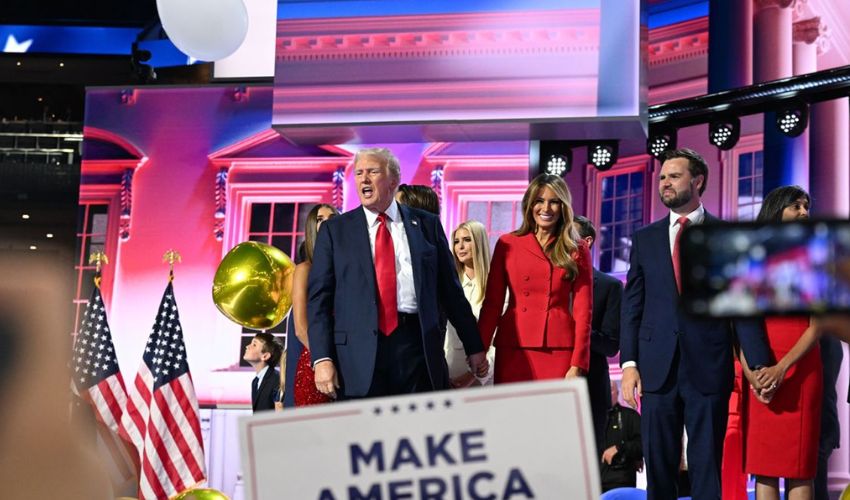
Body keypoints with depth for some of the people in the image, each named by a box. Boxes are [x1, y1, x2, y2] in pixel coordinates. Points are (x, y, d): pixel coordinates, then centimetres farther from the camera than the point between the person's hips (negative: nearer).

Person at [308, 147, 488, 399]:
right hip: (359, 352, -1)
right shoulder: (334, 230, 9)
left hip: (417, 346, 1)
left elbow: (451, 290, 12)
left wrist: (474, 348, 12)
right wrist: (322, 358, -7)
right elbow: (319, 298, 4)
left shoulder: (426, 224, 11)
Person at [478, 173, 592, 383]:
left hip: (559, 352, 0)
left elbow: (583, 310, 3)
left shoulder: (577, 251, 7)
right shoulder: (507, 245, 9)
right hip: (514, 350, 1)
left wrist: (577, 365, -6)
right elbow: (492, 303, 7)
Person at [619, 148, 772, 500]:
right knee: (658, 466, 6)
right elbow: (632, 305, 8)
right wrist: (628, 363, -1)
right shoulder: (644, 239, 11)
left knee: (706, 467, 2)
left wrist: (760, 363, -7)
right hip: (658, 368, 2)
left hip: (708, 368, -2)